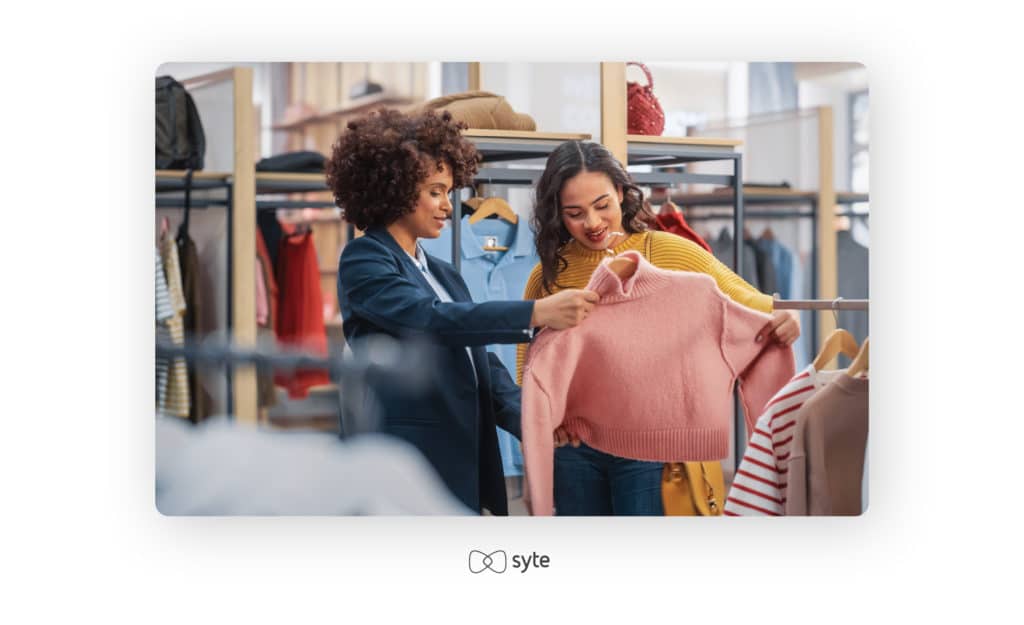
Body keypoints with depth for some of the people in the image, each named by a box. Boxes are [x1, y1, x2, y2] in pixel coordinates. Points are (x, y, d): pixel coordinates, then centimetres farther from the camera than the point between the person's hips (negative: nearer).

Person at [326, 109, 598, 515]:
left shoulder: (445, 275, 20)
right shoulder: (363, 261, -5)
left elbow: (481, 363, 14)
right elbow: (430, 318, -22)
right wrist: (536, 314, -28)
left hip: (464, 465, 8)